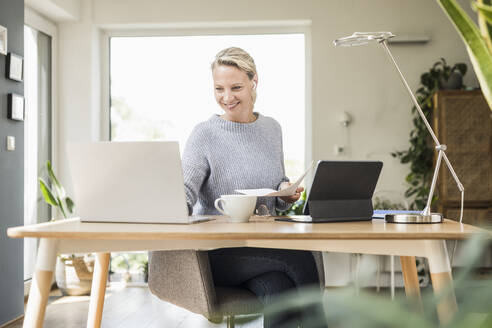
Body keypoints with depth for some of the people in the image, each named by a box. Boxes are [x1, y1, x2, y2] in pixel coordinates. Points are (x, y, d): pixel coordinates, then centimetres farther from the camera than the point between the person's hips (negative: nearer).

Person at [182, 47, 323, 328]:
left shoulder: (272, 129, 13)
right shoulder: (205, 135, -2)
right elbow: (184, 189, -15)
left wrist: (287, 195, -2)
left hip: (264, 246, 4)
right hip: (217, 252, -4)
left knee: (279, 292, -31)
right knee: (301, 258, -29)